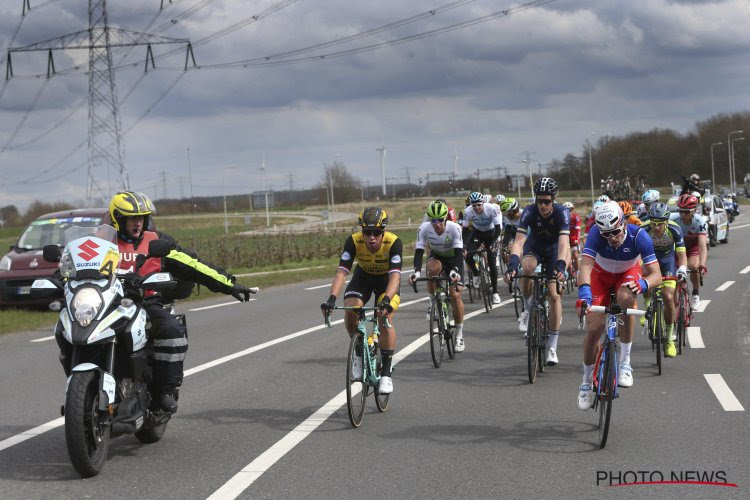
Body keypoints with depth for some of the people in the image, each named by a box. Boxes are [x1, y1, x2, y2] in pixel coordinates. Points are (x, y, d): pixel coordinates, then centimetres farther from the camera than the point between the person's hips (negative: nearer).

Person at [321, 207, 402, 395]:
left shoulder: (394, 243, -34)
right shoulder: (353, 241, -30)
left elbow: (395, 275, -43)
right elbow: (341, 272, -35)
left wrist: (386, 300, -60)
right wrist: (332, 298, -50)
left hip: (386, 279, -2)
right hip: (363, 276, 2)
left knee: (385, 318, -23)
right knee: (350, 312, -23)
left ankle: (386, 373, -14)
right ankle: (359, 351, 4)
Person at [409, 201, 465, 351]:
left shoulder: (454, 228, -31)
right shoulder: (424, 228, -26)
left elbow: (459, 253, -37)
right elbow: (419, 252, -29)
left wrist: (456, 271, -54)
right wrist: (416, 271, -46)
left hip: (453, 258, -1)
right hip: (436, 256, 1)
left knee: (455, 296, -13)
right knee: (432, 268, -37)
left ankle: (459, 335, 1)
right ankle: (434, 303, -13)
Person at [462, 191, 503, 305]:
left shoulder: (492, 208, -31)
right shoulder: (468, 211, -25)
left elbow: (498, 228, -30)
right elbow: (464, 229, -18)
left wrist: (493, 243, -41)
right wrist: (465, 245, -30)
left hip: (490, 232, -2)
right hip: (477, 232, 2)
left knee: (492, 261, -10)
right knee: (468, 255, -21)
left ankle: (495, 292, -3)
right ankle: (476, 274, 8)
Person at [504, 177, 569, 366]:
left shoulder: (562, 213, -30)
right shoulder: (529, 212, -28)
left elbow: (564, 243, -42)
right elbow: (519, 240, -37)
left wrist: (560, 266, -59)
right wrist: (512, 264, -53)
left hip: (554, 250, -1)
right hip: (534, 246, 1)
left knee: (554, 295, -12)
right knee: (527, 267, -35)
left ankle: (552, 346, -5)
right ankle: (527, 308, -10)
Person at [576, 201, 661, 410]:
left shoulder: (638, 236, -33)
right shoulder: (596, 233, -33)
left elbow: (656, 275, -34)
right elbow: (585, 265, -43)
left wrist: (643, 284, -57)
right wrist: (584, 291, -62)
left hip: (628, 275, -1)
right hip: (601, 276, 1)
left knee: (626, 298, -36)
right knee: (594, 329, -11)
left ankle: (625, 362, -23)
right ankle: (587, 381, 14)